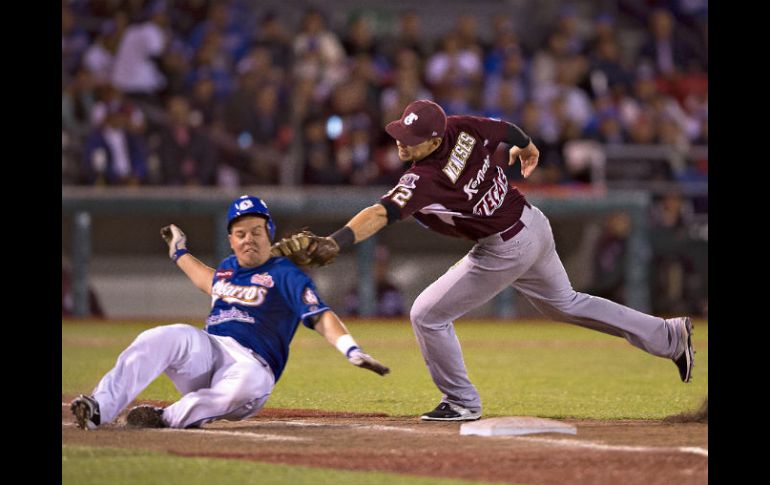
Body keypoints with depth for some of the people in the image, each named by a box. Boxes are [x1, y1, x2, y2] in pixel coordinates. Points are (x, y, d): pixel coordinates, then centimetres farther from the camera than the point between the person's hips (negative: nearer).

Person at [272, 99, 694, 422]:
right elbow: (508, 130, 6)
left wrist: (335, 243, -58)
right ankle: (670, 337, 38)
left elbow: (379, 215, -46)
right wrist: (526, 148, 29)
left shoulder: (422, 181, -32)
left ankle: (461, 402, 17)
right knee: (564, 303, 30)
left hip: (504, 251, -9)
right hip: (535, 223, 9)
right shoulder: (462, 130, -12)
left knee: (427, 315, 2)